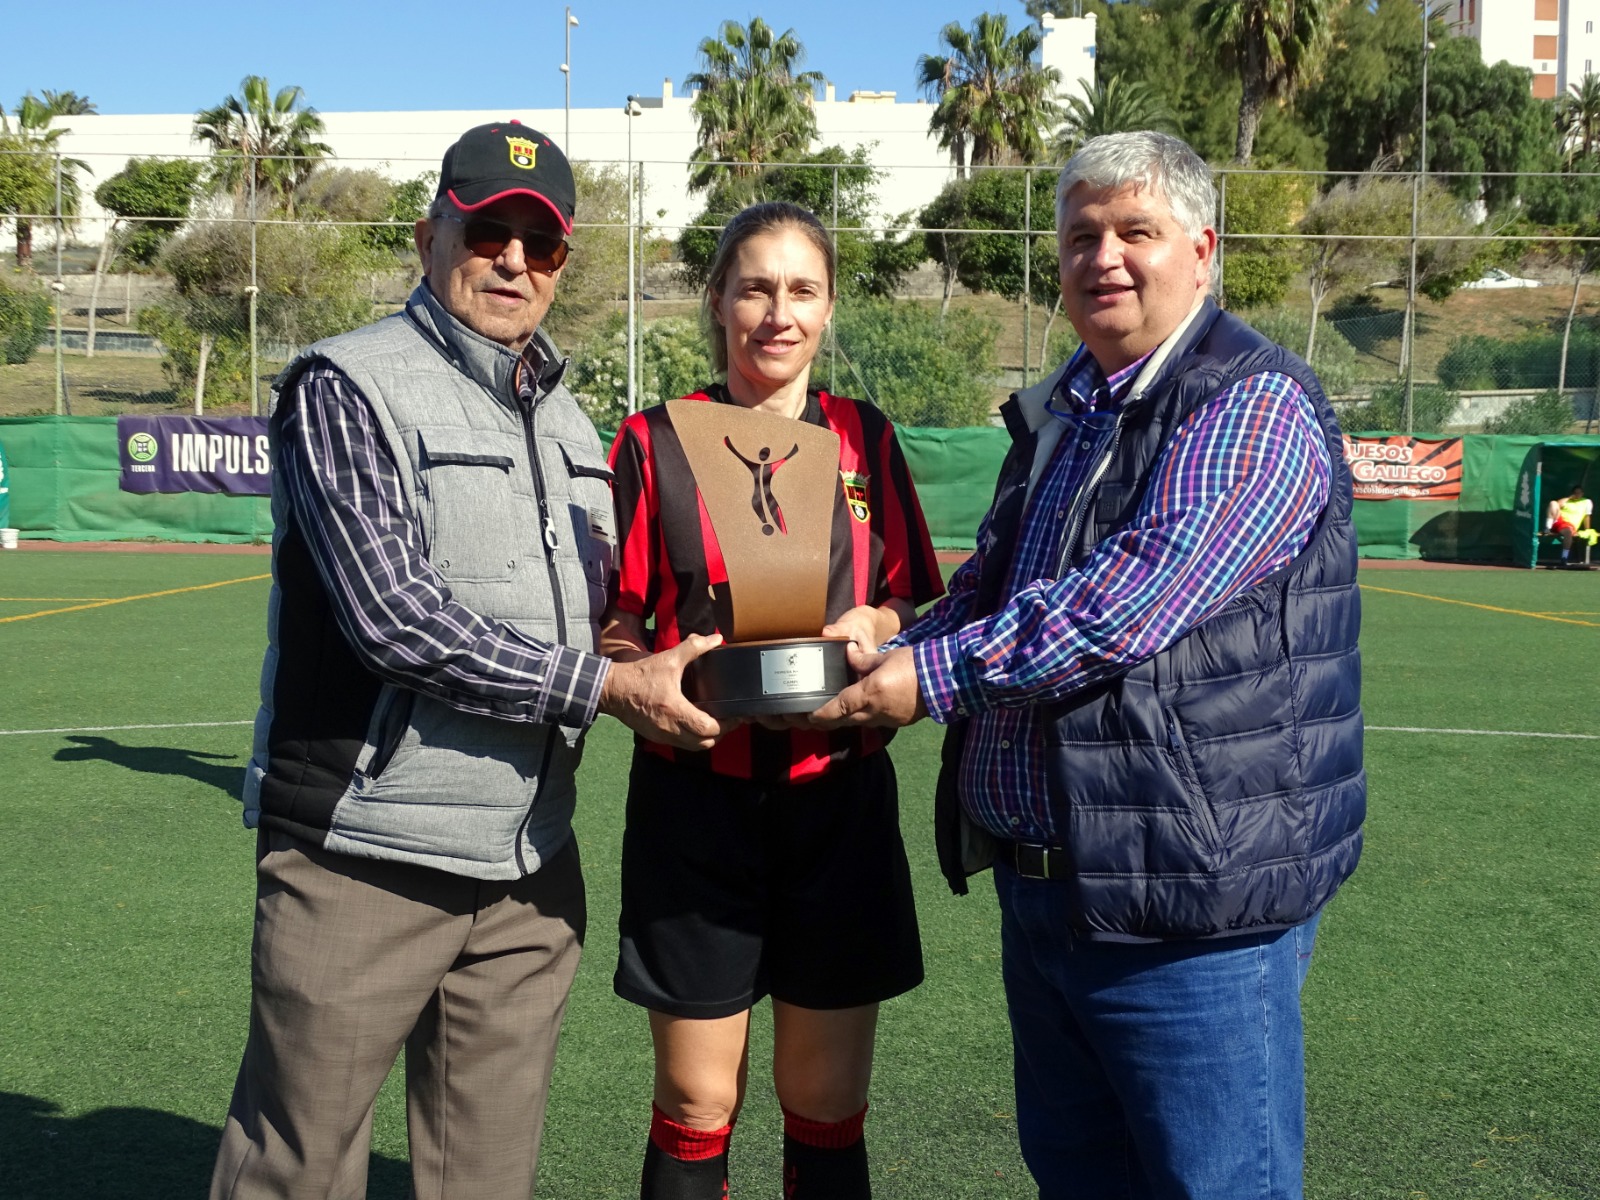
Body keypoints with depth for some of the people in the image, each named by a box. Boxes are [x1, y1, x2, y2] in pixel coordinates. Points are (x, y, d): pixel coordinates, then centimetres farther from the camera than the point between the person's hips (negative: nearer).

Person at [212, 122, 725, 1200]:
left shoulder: (566, 420, 15)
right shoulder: (348, 386, -6)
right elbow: (395, 618, -17)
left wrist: (664, 657, 3)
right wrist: (605, 685, -15)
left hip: (531, 867, 6)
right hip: (369, 858, -6)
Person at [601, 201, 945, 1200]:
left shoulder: (866, 439, 7)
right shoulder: (655, 442, 1)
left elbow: (920, 610, 11)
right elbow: (608, 629, 2)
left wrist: (875, 625, -10)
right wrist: (656, 672, -18)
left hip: (840, 798, 2)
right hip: (696, 797, -1)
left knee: (827, 1104, 10)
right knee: (697, 1104, 6)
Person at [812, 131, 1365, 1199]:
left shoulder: (1254, 408, -13)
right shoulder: (1055, 417, 16)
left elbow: (1138, 595, -25)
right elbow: (985, 586, 22)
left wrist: (935, 675, -21)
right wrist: (887, 660, 3)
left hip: (1188, 900, -8)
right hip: (1039, 884, 9)